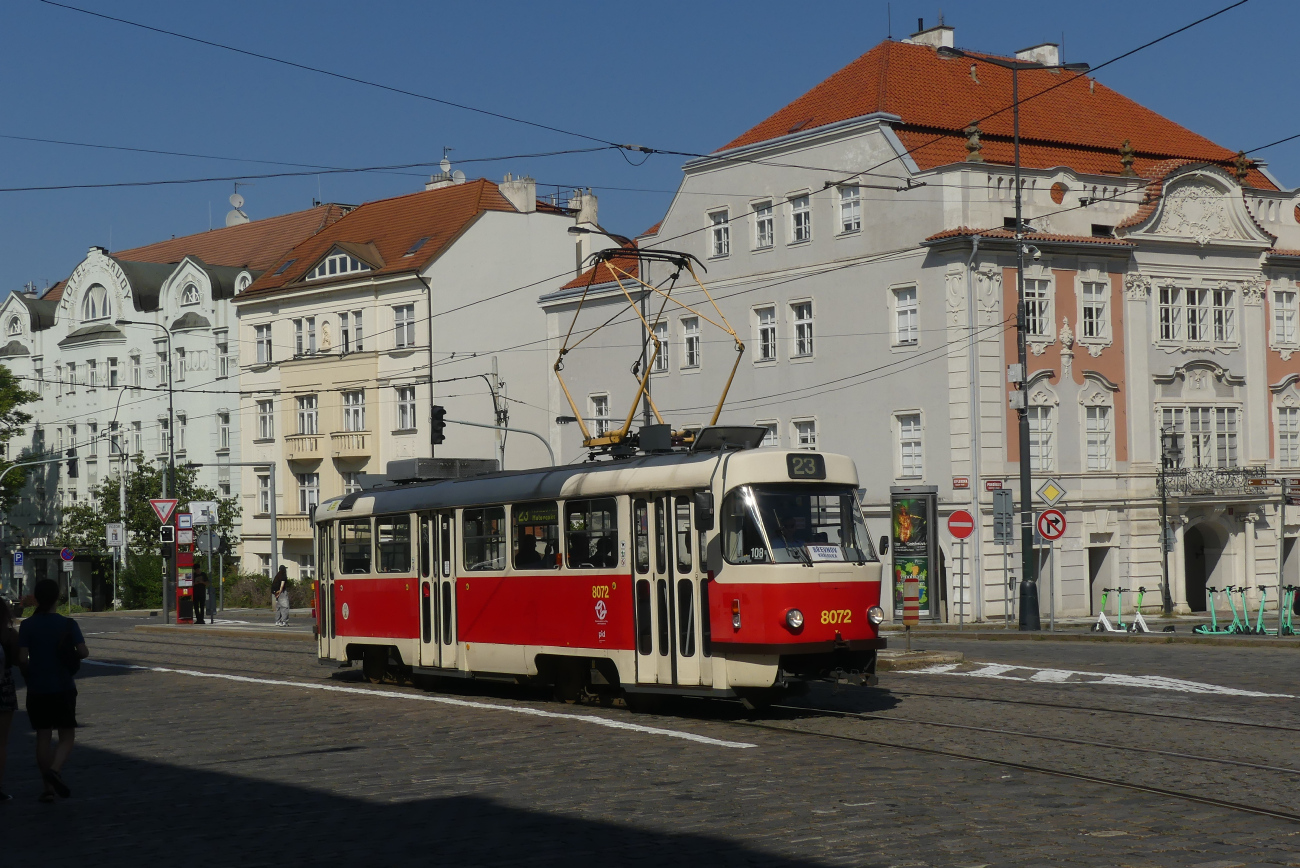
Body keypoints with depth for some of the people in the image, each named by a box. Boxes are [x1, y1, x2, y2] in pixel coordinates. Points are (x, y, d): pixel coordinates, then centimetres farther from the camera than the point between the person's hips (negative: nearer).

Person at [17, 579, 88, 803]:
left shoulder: (28, 626, -5)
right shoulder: (68, 624, -6)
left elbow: (22, 659, -10)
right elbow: (83, 652, -12)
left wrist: (29, 677, 7)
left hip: (37, 690, 1)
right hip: (64, 689, -1)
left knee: (43, 737, 10)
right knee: (67, 736, 7)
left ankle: (49, 788, 11)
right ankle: (54, 769, -21)